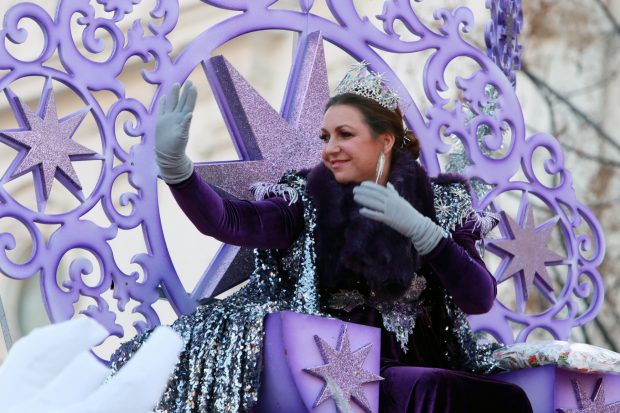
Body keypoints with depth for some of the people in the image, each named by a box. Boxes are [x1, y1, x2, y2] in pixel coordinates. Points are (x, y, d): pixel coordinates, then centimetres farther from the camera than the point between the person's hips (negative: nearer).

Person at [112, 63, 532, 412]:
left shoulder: (438, 204, 5)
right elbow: (225, 221, -10)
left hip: (419, 368, 1)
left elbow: (481, 299, -6)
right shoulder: (310, 201, 6)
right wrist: (174, 163, -27)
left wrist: (417, 229, -18)